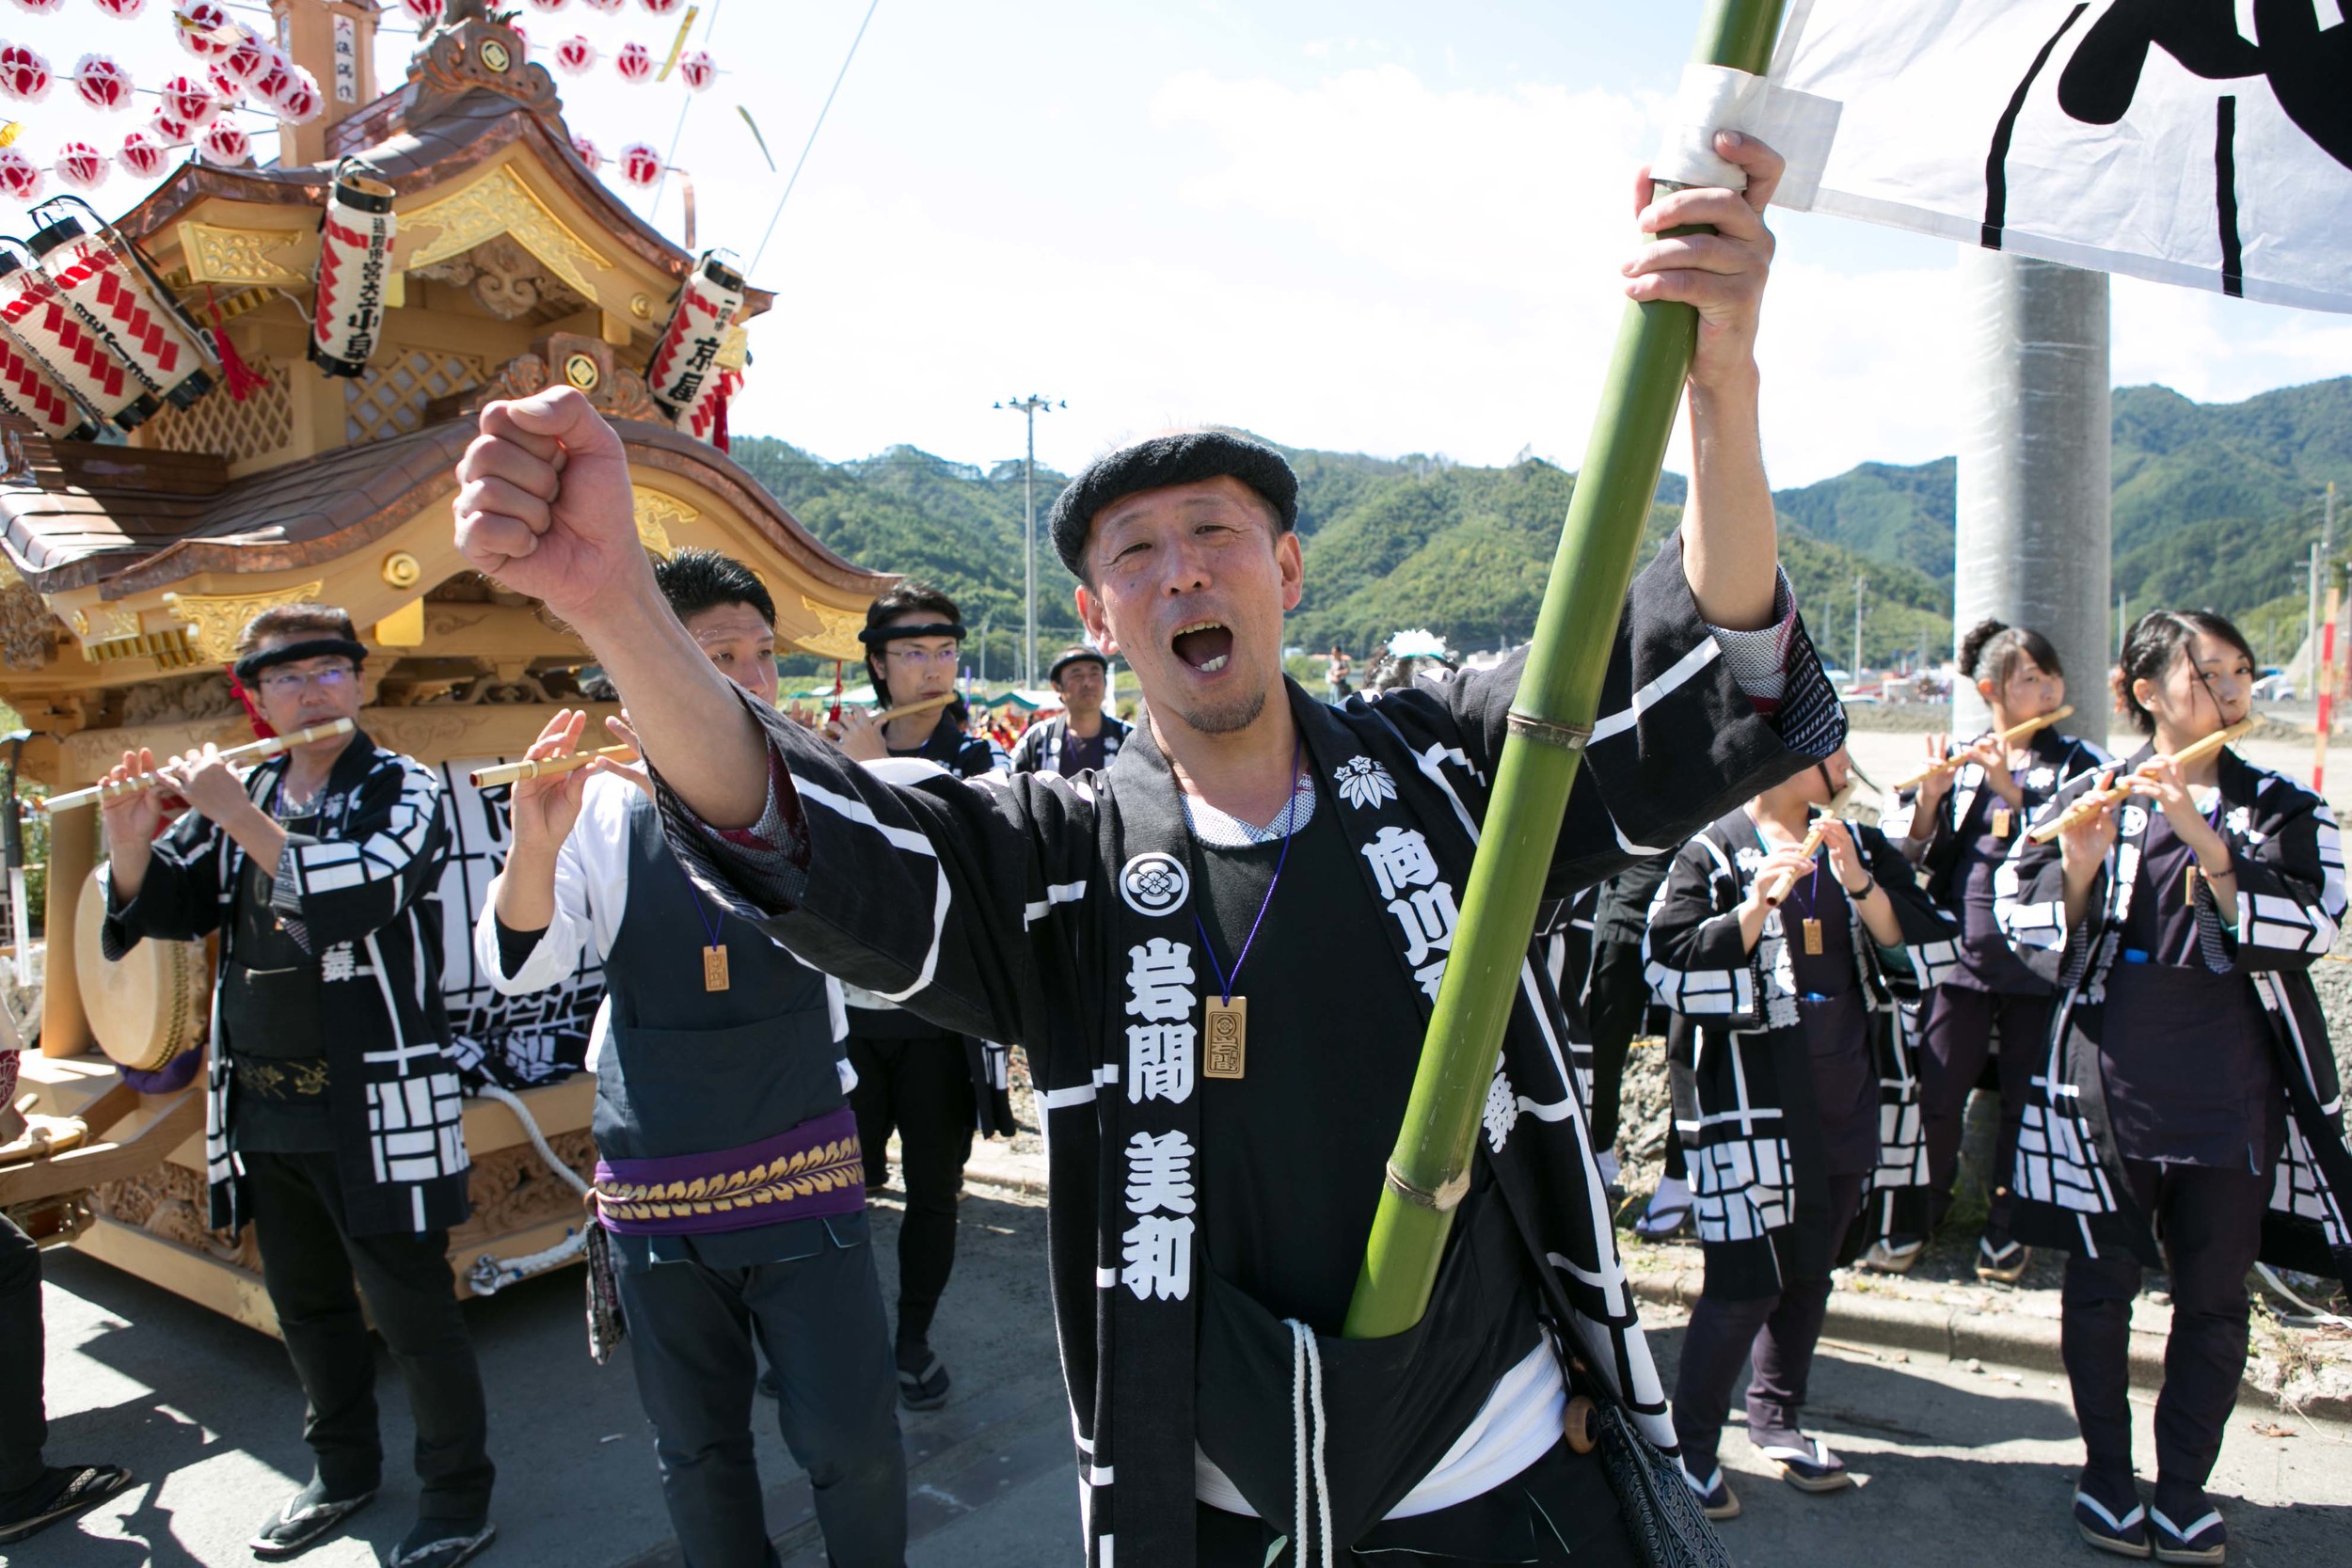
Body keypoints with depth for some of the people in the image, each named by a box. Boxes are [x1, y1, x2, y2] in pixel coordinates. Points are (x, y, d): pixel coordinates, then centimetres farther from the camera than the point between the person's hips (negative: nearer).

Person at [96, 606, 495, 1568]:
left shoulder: (400, 789, -7)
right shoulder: (239, 796, 9)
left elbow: (356, 895, -24)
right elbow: (167, 909, 11)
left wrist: (235, 813, -21)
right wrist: (133, 841, -8)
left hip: (372, 1108, -6)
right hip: (261, 1108, 6)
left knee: (411, 1310, 1)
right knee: (305, 1307, 19)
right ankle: (343, 1470, 39)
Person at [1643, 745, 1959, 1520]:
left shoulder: (1862, 847, 10)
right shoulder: (1711, 853, -6)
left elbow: (1930, 952, 1)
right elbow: (1674, 970, -14)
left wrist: (1861, 885, -14)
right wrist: (1756, 906, -24)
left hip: (1849, 1107, 6)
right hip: (1753, 1112, -5)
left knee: (1811, 1274, 16)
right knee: (1745, 1286, -4)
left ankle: (1776, 1417, 35)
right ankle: (1690, 1443, 16)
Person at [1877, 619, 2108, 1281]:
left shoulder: (2080, 763, 4)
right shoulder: (1956, 760, 6)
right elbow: (1908, 852, 1)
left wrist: (2013, 788, -22)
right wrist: (1929, 796, -16)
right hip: (1961, 955, 1)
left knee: (2026, 1102, 7)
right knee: (1936, 1096, 2)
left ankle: (2007, 1227, 25)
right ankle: (1918, 1220, 19)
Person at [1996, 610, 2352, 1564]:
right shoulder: (2089, 799, 2)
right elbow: (2022, 919, -3)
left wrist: (2204, 838, -22)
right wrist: (2080, 867, -21)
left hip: (2230, 1091, 1)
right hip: (2107, 1082, -1)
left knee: (2213, 1297, 9)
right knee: (2100, 1281, 9)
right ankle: (2107, 1475, 26)